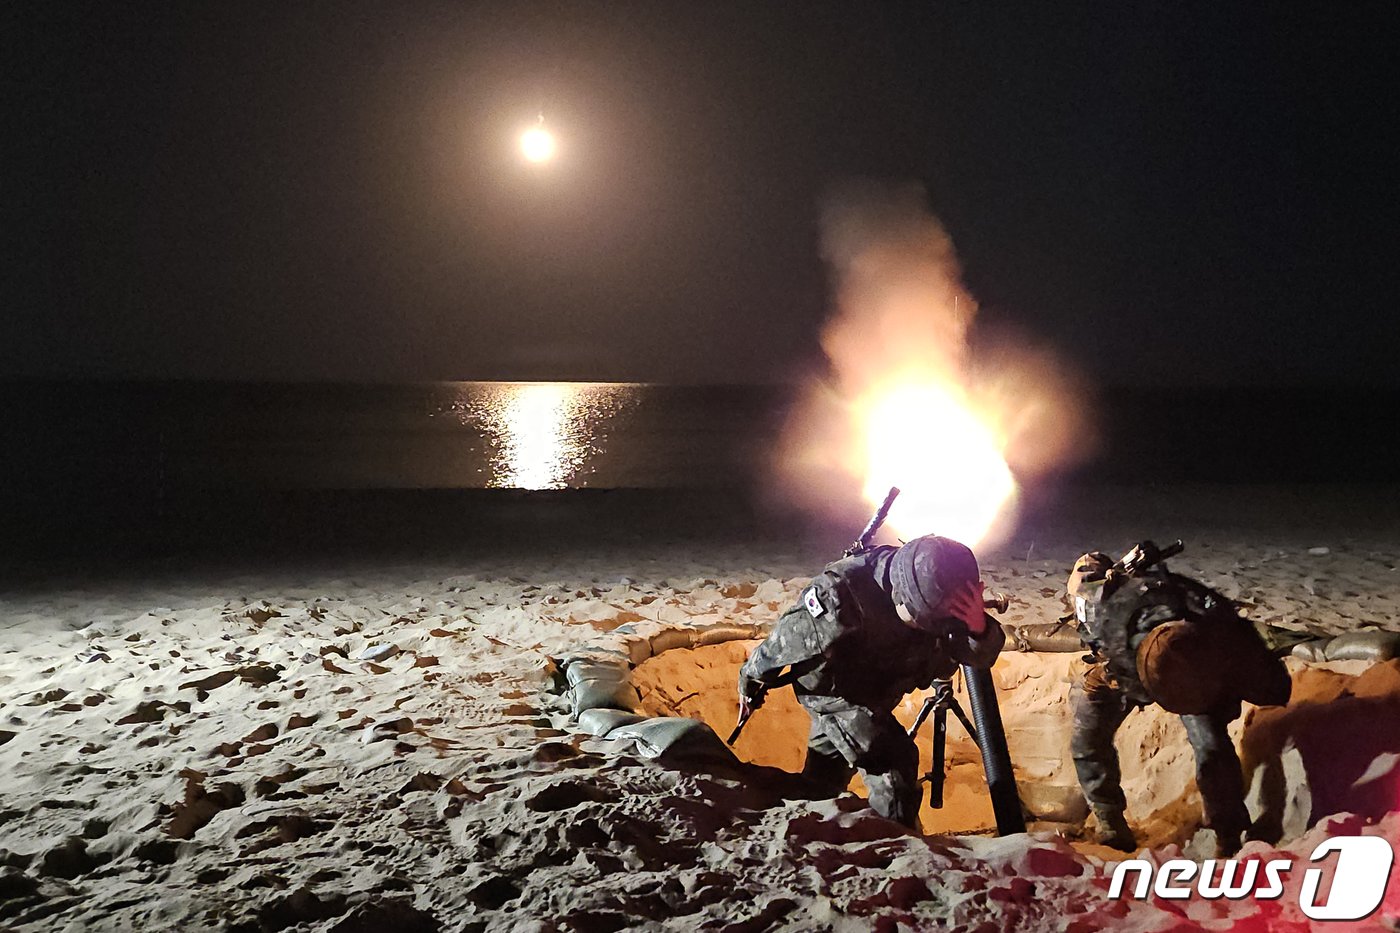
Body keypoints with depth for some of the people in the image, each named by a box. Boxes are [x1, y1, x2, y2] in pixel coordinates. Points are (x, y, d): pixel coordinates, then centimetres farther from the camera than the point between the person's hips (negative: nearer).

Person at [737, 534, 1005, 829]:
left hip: (877, 692, 6)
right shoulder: (842, 592, -39)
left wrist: (978, 626, -47)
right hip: (831, 690, -6)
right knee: (895, 764, -19)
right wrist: (751, 678, -7)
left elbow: (982, 654, -23)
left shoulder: (937, 594, -24)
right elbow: (787, 637, -24)